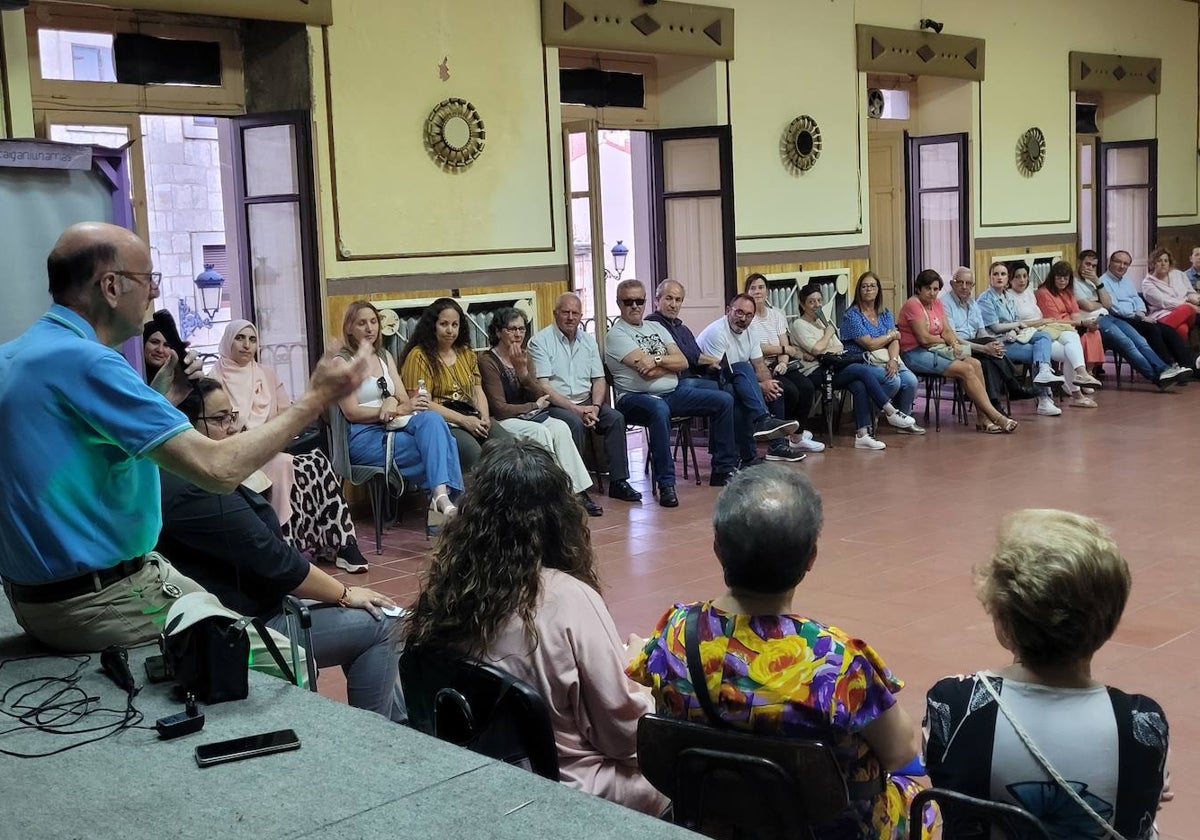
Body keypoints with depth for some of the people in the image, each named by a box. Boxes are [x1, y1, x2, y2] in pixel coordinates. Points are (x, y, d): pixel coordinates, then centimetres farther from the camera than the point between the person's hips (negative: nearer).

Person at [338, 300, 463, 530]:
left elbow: (403, 399, 15)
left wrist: (393, 401, -12)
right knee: (439, 446, -27)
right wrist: (400, 409, -18)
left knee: (431, 419, -31)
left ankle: (441, 496, -43)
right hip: (364, 437, -5)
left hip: (392, 429, 5)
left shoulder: (385, 356, 21)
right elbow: (352, 412, -8)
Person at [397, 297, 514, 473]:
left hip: (471, 417, 6)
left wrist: (484, 417, -4)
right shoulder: (420, 356, 0)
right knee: (473, 451, -35)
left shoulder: (466, 353, 22)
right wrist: (463, 420, -15)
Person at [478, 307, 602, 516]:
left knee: (560, 427, -23)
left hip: (527, 416, 6)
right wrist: (535, 405, -1)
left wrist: (522, 370, -11)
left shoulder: (524, 356, 14)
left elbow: (540, 396, 4)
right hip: (502, 422, -6)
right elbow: (499, 408, -12)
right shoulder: (488, 362, -8)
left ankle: (578, 491, -29)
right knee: (540, 432, -32)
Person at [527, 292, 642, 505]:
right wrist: (575, 409, -20)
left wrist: (595, 406, -9)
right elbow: (543, 387, -13)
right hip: (554, 405, -5)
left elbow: (599, 380, 12)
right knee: (574, 423, -34)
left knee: (616, 418, -18)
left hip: (586, 403, 6)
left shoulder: (588, 341, 14)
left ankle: (618, 482, -12)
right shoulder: (541, 341, -6)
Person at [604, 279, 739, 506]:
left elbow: (683, 362, 6)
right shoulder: (617, 334, -4)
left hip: (673, 393, 8)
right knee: (660, 410, -42)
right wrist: (670, 363, 0)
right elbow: (646, 371, -16)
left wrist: (657, 360, -11)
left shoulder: (656, 327, 18)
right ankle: (666, 484, -37)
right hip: (636, 397, -8)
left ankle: (723, 469, 5)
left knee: (723, 400, -3)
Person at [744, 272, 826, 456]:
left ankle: (797, 437, -1)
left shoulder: (776, 315, 15)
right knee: (790, 391, -27)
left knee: (807, 387, -17)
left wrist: (783, 362, -16)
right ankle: (778, 444, -15)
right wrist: (785, 349, -4)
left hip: (778, 366, 6)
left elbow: (785, 343, 6)